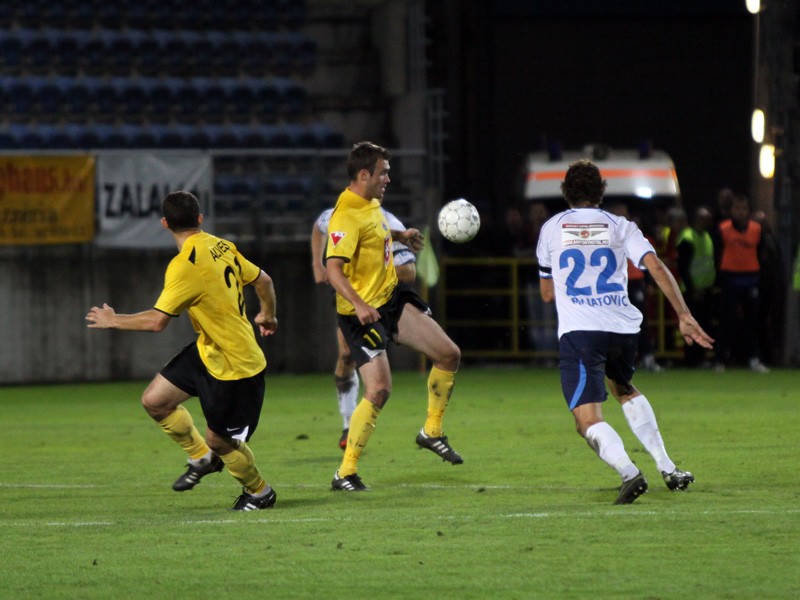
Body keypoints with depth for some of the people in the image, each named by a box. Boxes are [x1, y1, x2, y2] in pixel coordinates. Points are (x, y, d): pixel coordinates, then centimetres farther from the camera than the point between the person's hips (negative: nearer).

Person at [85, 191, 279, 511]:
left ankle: (259, 493, 30)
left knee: (219, 439, 6)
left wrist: (113, 320, -8)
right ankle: (202, 458, 29)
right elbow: (263, 280, 12)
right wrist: (267, 316, 34)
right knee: (154, 400, 10)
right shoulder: (222, 247, 0)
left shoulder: (185, 265, -25)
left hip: (235, 366, -9)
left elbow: (156, 321, -25)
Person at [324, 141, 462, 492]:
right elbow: (333, 268, -33)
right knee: (379, 390, -17)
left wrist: (400, 236, 34)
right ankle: (345, 473, -7)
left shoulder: (371, 203, 6)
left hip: (392, 297, 9)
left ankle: (432, 432, 22)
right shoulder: (347, 216, -23)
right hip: (364, 313, -9)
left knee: (449, 354, 5)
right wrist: (358, 305, -44)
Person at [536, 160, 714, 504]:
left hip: (577, 330, -3)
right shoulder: (620, 227, 12)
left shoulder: (551, 229, 13)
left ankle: (628, 472, -35)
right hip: (623, 327, 3)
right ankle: (666, 467, 23)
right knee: (623, 389, 32)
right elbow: (656, 266, -3)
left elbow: (547, 293, 20)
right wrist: (684, 316, -5)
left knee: (588, 419, -7)